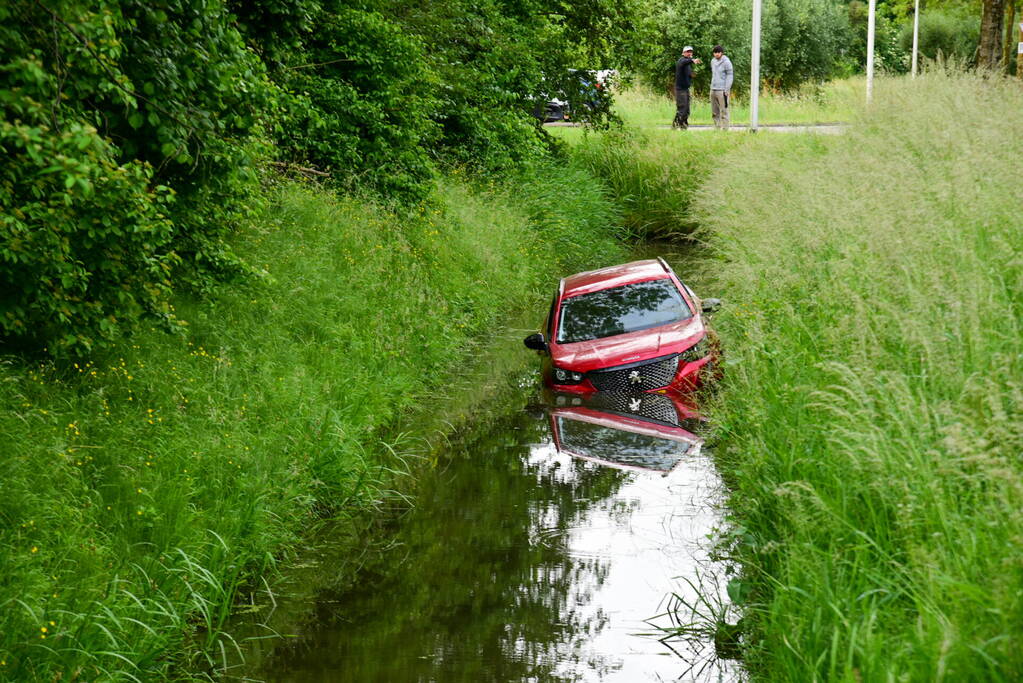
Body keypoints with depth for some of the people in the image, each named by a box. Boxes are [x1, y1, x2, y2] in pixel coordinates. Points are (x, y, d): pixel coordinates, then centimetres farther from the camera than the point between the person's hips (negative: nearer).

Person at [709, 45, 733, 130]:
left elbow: (729, 76, -9)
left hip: (722, 90, -7)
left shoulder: (726, 62, -7)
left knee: (724, 111, -7)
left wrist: (727, 90, -15)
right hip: (713, 90, 7)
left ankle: (725, 129, -6)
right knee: (714, 112, 8)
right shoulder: (713, 61, 13)